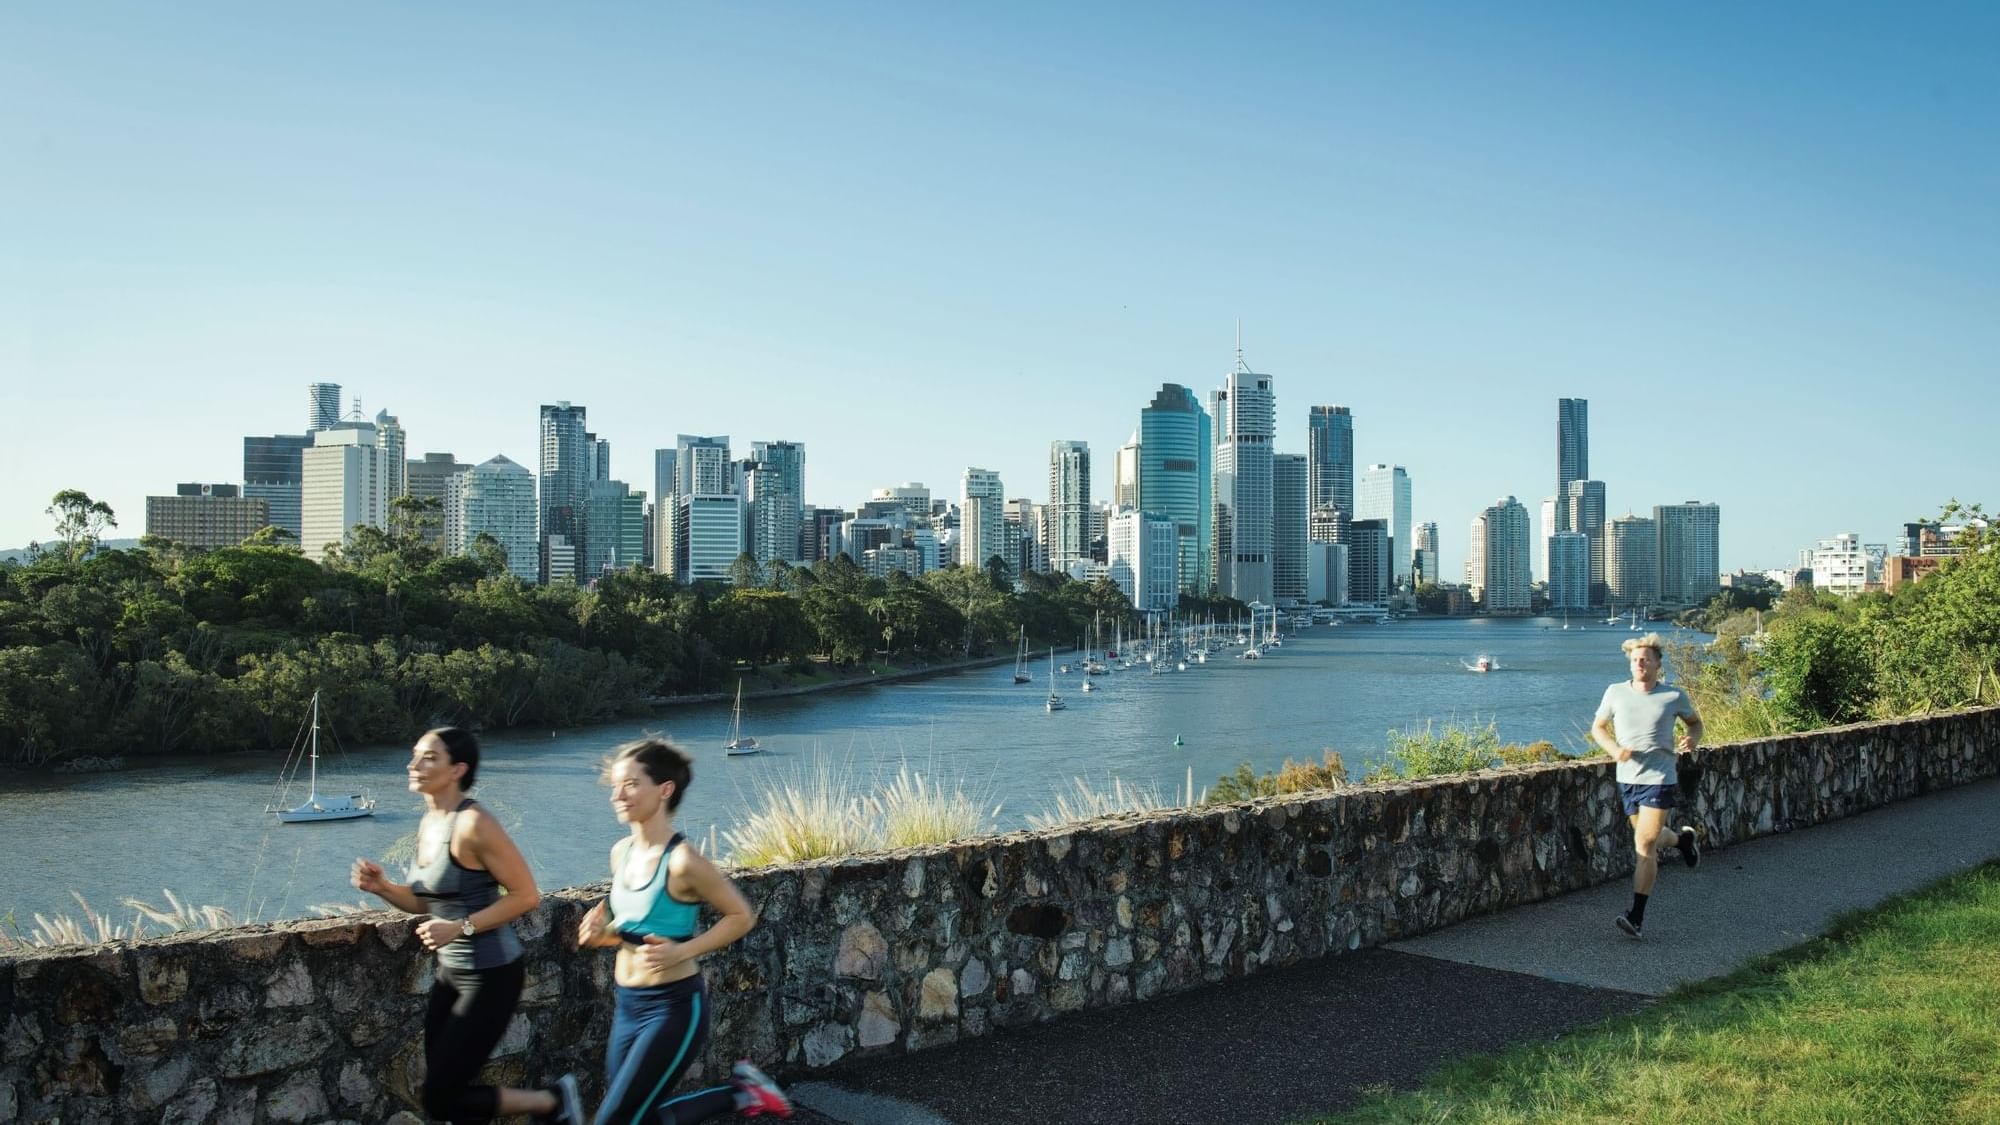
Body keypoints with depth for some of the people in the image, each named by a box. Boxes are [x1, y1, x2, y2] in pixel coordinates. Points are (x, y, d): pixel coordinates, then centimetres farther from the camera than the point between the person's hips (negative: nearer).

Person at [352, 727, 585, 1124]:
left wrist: (461, 928, -23)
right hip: (451, 972, 9)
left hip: (490, 975, -9)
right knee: (443, 1089, 15)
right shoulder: (428, 824, 5)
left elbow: (526, 895, -20)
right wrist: (382, 887, -1)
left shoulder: (473, 824, -21)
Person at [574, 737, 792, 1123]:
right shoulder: (621, 852, 2)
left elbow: (741, 916, -11)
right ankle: (739, 1094, 28)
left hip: (674, 1007, -8)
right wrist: (603, 934, -3)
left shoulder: (682, 861, -20)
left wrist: (682, 951, -20)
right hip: (627, 1005, 8)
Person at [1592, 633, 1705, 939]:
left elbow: (1694, 721, 13)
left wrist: (1693, 738, -9)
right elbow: (1598, 727, 10)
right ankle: (1682, 837, 56)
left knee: (1644, 845, -11)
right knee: (1649, 837, 21)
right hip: (1627, 778, 4)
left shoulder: (1674, 696, -5)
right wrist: (1614, 749, -9)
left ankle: (1637, 917, -8)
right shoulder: (1615, 693, -1)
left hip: (1659, 779, -4)